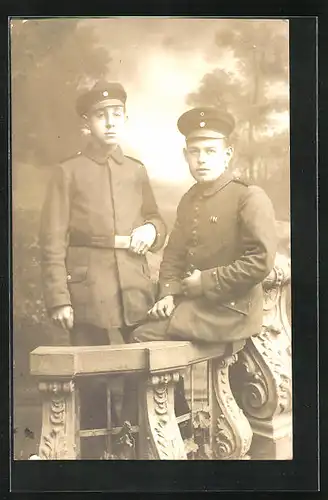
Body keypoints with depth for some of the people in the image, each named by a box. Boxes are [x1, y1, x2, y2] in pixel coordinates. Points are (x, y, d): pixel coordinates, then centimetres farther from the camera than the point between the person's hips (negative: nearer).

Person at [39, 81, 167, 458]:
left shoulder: (137, 171, 14)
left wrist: (151, 229, -2)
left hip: (136, 292, 4)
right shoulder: (68, 172, 2)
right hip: (89, 293, -3)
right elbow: (53, 242, -4)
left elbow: (156, 220, 23)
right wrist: (59, 299, -12)